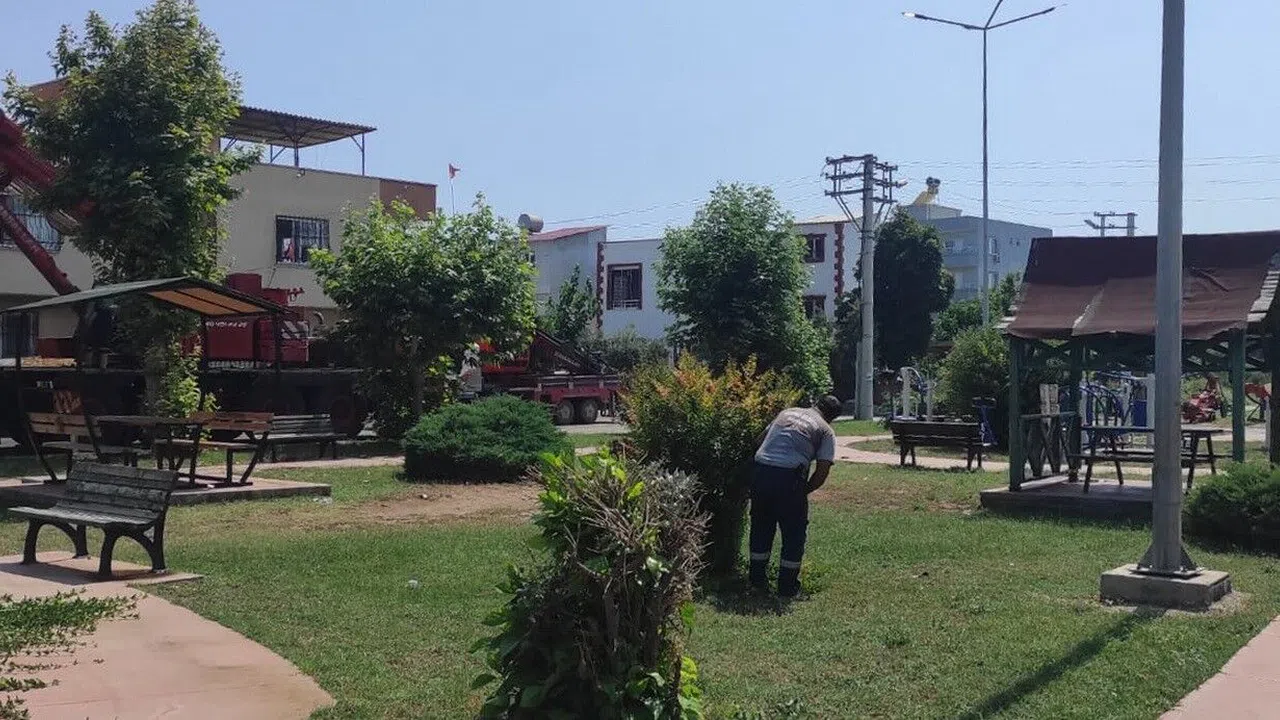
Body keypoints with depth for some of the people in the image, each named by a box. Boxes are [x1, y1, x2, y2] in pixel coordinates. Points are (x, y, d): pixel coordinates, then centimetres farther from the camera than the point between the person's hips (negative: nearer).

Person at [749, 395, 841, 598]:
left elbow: (762, 439, 23)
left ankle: (758, 581, 30)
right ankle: (787, 587, 17)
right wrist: (804, 491, 15)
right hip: (789, 477, -5)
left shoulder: (786, 413, 23)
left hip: (760, 470, 5)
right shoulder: (826, 431, 8)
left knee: (761, 527, 21)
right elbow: (822, 473, 0)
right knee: (794, 532, 12)